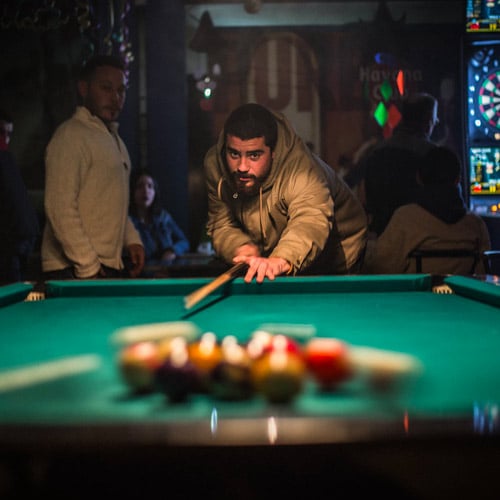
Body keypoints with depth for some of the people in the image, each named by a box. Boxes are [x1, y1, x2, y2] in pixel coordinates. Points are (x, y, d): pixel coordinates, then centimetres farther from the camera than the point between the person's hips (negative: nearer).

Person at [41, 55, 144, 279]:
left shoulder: (115, 140, 18)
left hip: (110, 268, 8)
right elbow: (60, 209, -18)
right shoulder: (70, 136, -11)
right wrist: (88, 267, -20)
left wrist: (132, 239, 11)